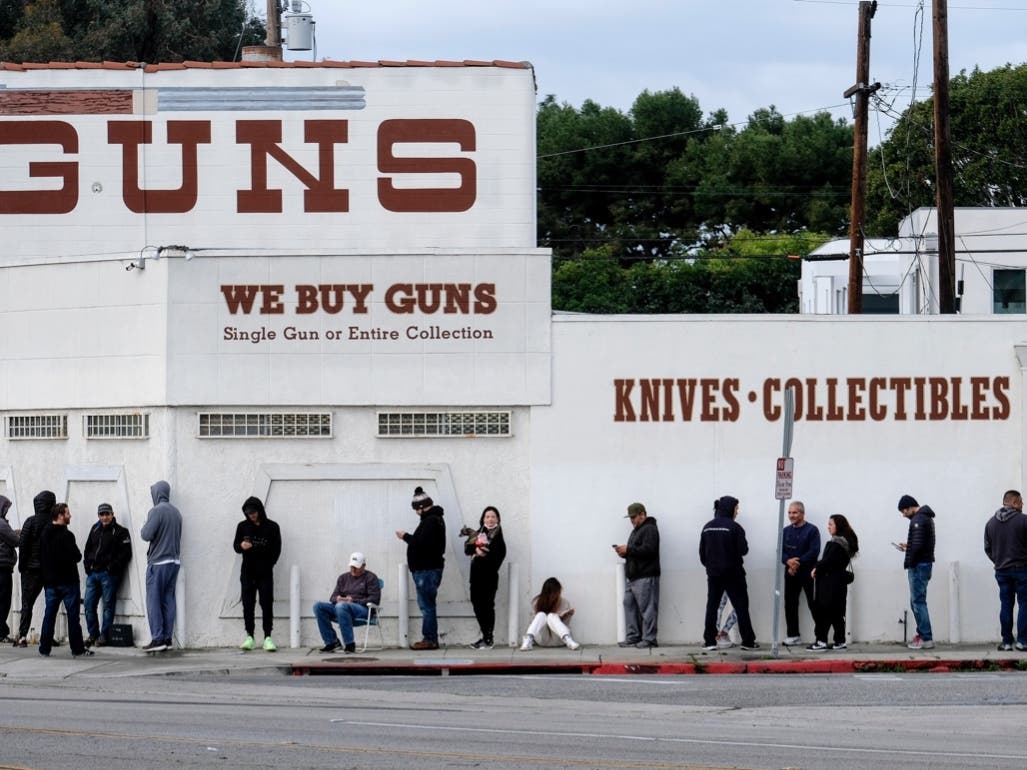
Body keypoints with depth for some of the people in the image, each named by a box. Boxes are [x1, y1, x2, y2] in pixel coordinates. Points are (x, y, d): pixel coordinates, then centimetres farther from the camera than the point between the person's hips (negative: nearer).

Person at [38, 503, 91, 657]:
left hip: (50, 581, 6)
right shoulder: (65, 535, -15)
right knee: (73, 615, 0)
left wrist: (47, 575, 16)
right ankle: (77, 648, 2)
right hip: (67, 581, -6)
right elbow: (76, 556, -17)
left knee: (49, 614, 9)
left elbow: (41, 557, 10)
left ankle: (45, 647, 7)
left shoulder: (44, 534, 7)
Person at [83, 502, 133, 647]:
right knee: (89, 604, 3)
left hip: (108, 574, -6)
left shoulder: (120, 532, -3)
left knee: (108, 605, -3)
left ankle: (104, 636, 1)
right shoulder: (95, 529, 15)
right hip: (92, 573, 6)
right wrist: (87, 563, 8)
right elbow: (88, 548, 23)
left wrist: (114, 566, -15)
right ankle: (93, 634, 13)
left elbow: (126, 553, -8)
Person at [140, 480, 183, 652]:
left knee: (154, 600, -3)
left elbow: (146, 535, -16)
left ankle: (157, 639, -7)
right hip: (174, 561, 7)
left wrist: (144, 526, 2)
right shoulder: (176, 512, 10)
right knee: (168, 600, 9)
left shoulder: (156, 511, -13)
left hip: (158, 562, -7)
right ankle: (167, 638, 8)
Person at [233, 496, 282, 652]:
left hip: (265, 573, -2)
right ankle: (249, 637, 3)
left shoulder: (272, 527, 0)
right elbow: (235, 546, 9)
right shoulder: (243, 526, 7)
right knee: (248, 604, -1)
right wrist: (241, 546, -14)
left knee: (267, 604, -6)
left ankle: (268, 637, -6)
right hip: (247, 572, 2)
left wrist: (268, 565, -2)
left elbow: (277, 550, 4)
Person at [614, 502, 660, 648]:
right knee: (629, 605, 6)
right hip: (633, 577, 10)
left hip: (646, 577, -10)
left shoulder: (649, 529, -7)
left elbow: (648, 550, -20)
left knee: (647, 608, -9)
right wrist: (624, 553, 9)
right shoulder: (636, 530, 24)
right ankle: (633, 637, 9)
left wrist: (628, 550, -16)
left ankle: (649, 639, -9)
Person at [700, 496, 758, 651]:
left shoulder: (707, 527, 4)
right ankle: (748, 641, 3)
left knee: (712, 606, 9)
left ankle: (709, 641, 5)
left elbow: (702, 552, 7)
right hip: (732, 574, -4)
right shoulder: (734, 527, -13)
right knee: (741, 606, 3)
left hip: (713, 574, 4)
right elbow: (743, 549, -14)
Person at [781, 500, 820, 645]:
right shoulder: (786, 531, 13)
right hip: (791, 573, 5)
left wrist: (798, 563, -17)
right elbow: (781, 551, 6)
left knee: (813, 604, -5)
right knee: (790, 604, 5)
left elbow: (814, 551, -13)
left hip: (808, 572, -5)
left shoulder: (811, 530, -3)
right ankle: (793, 635, 12)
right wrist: (788, 561, -15)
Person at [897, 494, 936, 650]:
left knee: (918, 602, -8)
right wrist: (908, 547, 13)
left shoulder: (918, 520, -15)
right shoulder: (926, 517, 17)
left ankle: (926, 639, -9)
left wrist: (909, 562, -13)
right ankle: (922, 635, 15)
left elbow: (918, 544, -24)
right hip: (925, 563, 10)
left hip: (919, 565, -10)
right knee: (917, 602, 14)